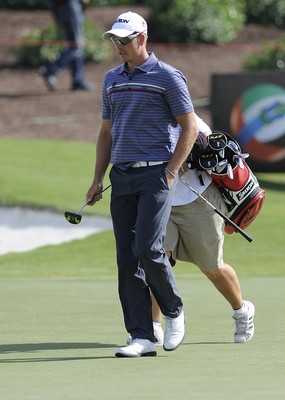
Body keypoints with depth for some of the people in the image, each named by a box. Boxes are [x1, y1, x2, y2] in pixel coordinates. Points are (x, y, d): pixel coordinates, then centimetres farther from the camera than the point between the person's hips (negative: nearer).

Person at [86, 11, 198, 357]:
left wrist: (170, 173, -10)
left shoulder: (167, 77, -4)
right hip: (121, 177, 6)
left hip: (155, 175, -6)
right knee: (127, 258, 0)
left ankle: (174, 312, 9)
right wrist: (98, 179, 14)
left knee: (148, 250, -16)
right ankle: (142, 337, 1)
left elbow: (189, 128, -4)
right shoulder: (112, 80, 15)